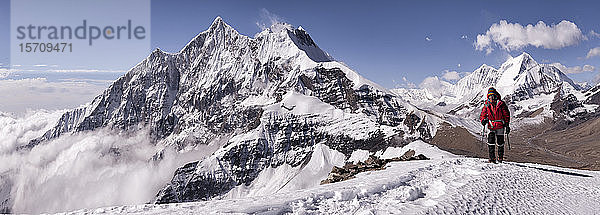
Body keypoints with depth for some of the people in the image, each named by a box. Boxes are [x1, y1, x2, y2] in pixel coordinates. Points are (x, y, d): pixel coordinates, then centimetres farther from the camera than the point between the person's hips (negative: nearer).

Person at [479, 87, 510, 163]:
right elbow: (482, 115, 8)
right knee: (491, 141, -10)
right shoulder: (486, 105, 2)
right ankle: (492, 158, -3)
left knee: (500, 142, 8)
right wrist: (483, 120, -15)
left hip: (500, 126, -1)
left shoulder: (501, 104, -6)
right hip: (491, 127, 1)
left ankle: (500, 158, 25)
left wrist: (507, 125, -2)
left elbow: (506, 114, 0)